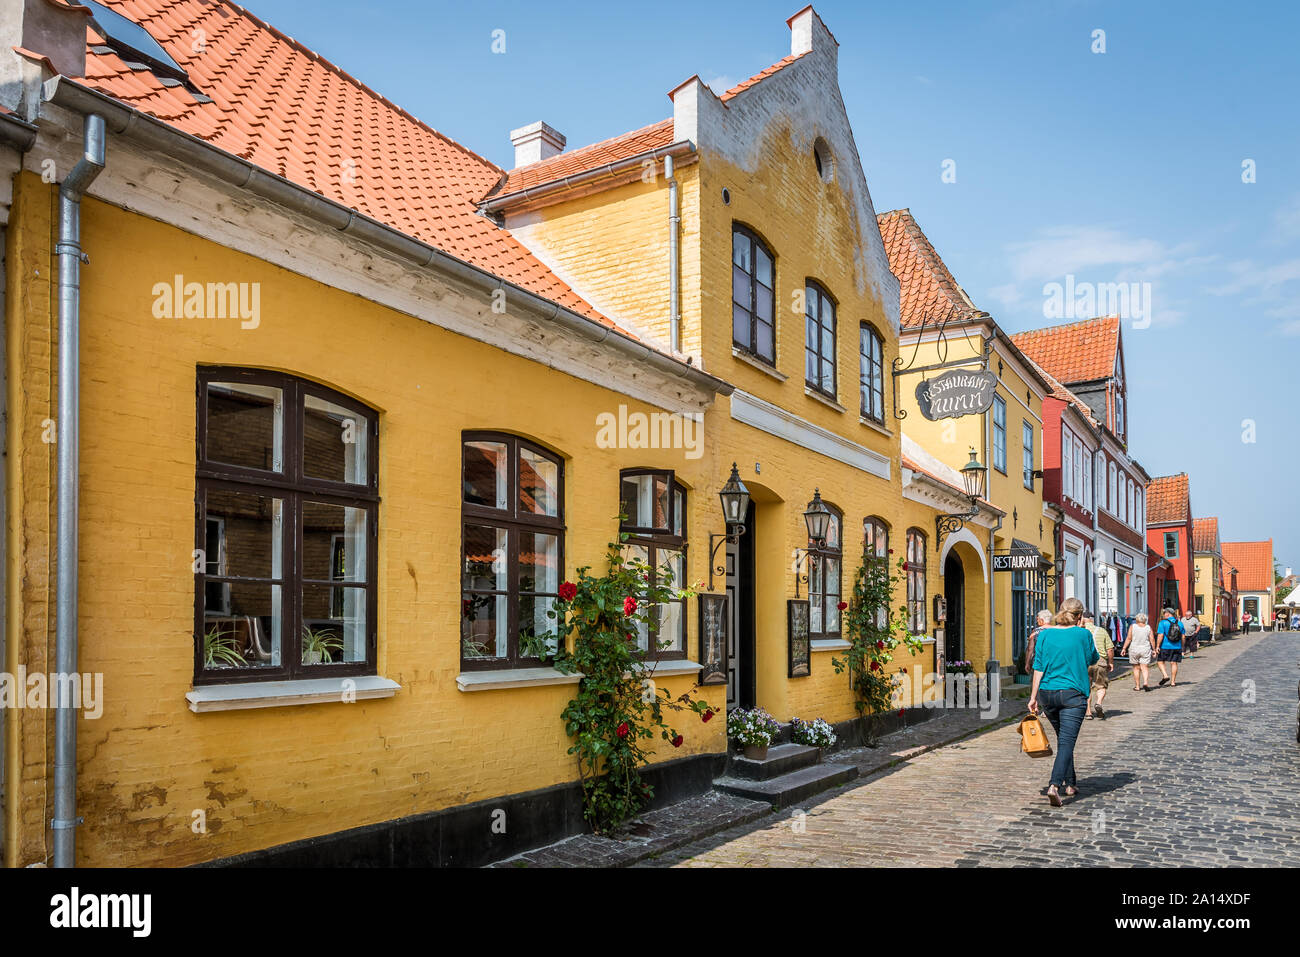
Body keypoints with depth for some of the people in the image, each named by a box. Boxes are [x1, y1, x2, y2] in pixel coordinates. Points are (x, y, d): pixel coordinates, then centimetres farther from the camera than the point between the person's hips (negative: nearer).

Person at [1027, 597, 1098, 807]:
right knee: (1067, 742, -5)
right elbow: (1093, 659, 12)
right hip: (1073, 694, -3)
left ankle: (1070, 784, 30)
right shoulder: (1083, 634, -5)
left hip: (1048, 693, 4)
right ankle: (1055, 785, -21)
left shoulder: (1045, 634, 1)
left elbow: (1039, 668, 0)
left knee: (1063, 739, 20)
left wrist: (1033, 697, 3)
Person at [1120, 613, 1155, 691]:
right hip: (1145, 649, 1)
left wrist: (1124, 648, -1)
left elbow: (1129, 638, -5)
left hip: (1134, 649, 0)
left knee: (1136, 668, 9)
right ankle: (1145, 682, -20)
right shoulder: (1148, 627, 1)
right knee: (1144, 667, 2)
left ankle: (1137, 686, 12)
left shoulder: (1132, 626, -2)